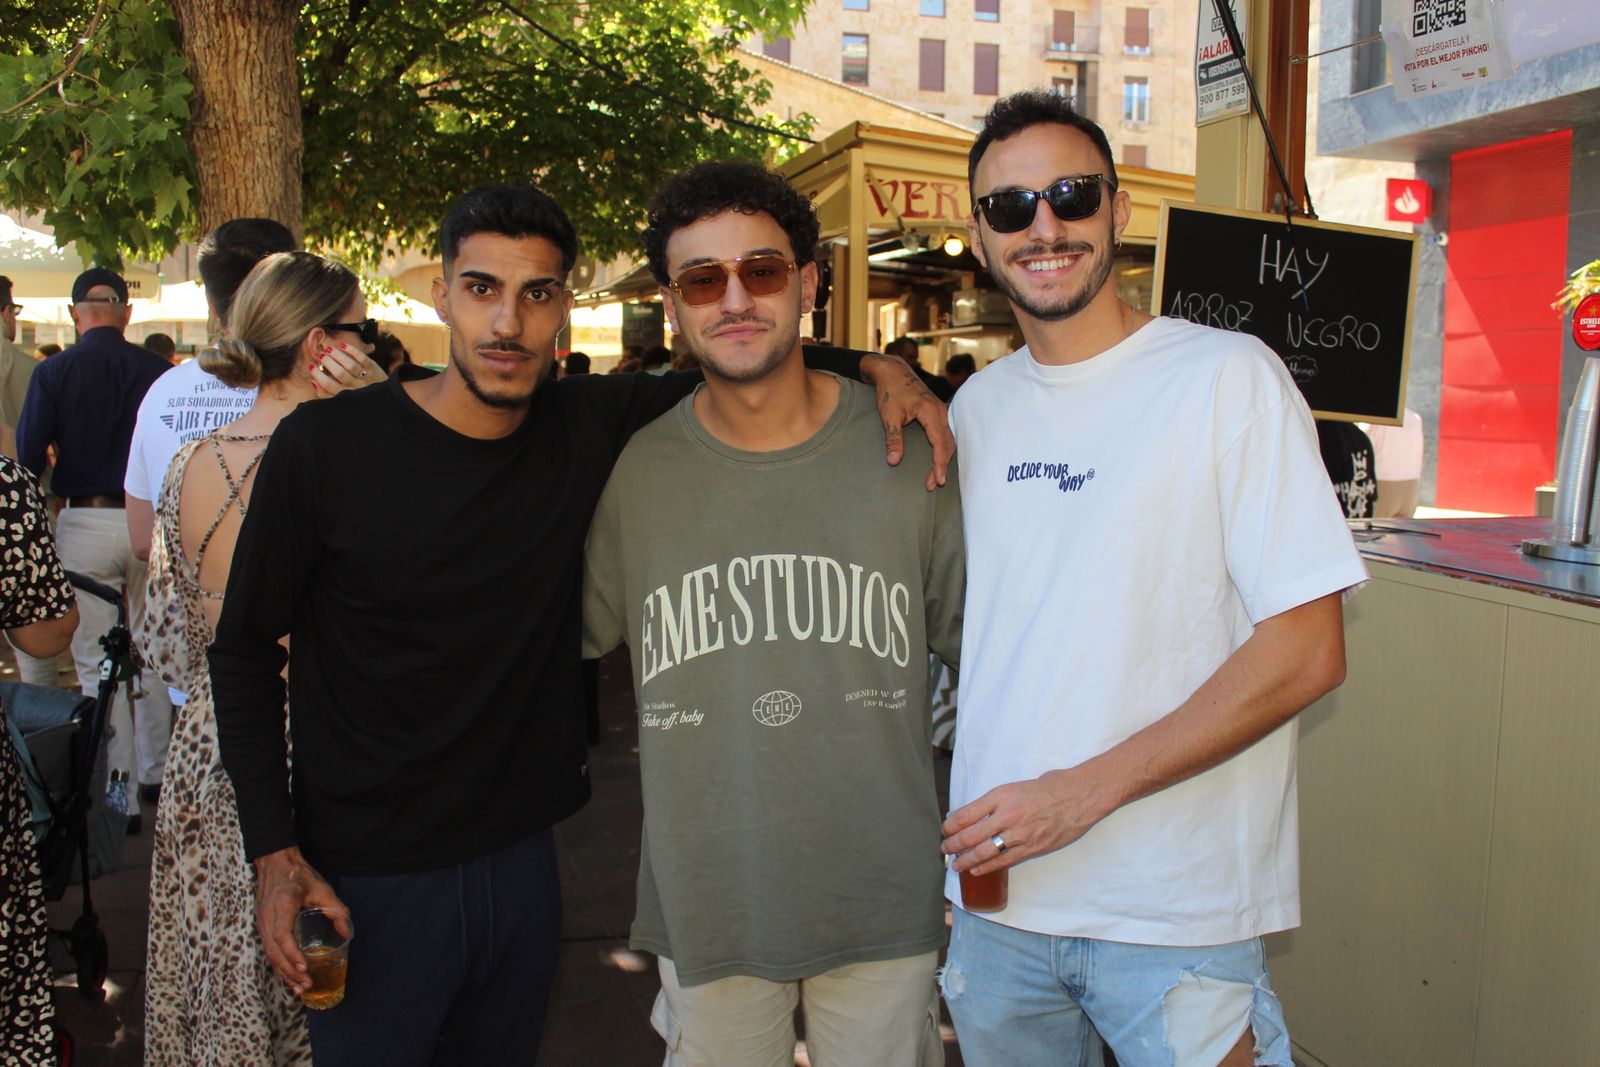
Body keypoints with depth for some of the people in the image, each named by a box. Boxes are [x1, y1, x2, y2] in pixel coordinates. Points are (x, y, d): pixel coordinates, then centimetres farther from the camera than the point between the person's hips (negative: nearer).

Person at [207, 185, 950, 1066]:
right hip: (371, 880, -3)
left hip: (522, 860, 4)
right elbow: (244, 649, -4)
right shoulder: (325, 447, -13)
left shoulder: (589, 427, -5)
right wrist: (274, 853, -9)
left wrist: (877, 370, -12)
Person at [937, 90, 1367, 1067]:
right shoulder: (976, 407, 6)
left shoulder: (1228, 377, -10)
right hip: (994, 888, 5)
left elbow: (1307, 653, -14)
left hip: (1175, 913, -4)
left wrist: (1084, 790, -17)